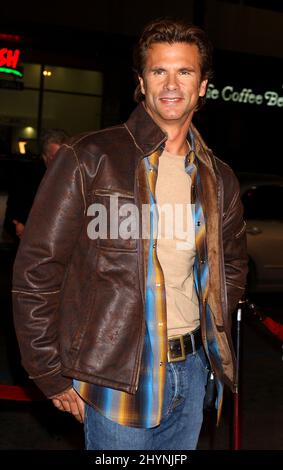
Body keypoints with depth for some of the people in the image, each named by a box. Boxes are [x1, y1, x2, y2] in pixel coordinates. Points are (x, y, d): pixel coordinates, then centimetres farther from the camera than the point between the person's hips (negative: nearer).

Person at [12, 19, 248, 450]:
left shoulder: (219, 179, 5)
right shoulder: (89, 160, -10)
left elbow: (233, 265, 20)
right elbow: (36, 269, -10)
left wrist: (212, 341, 12)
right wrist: (53, 376, -8)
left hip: (191, 369, 5)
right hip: (118, 377, -5)